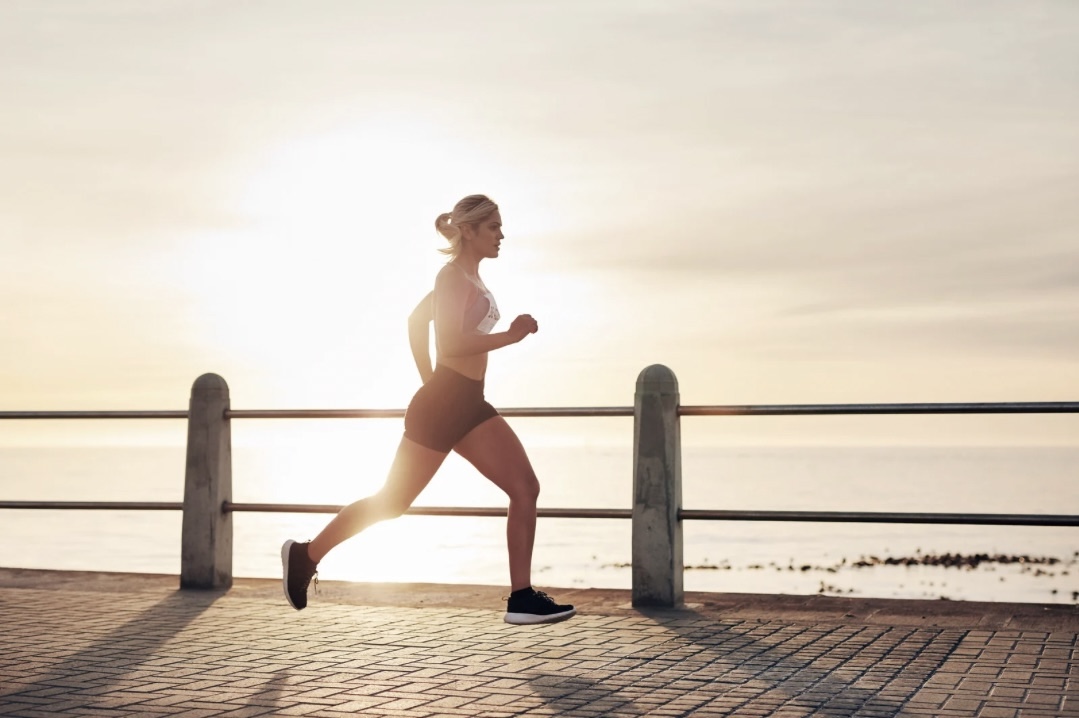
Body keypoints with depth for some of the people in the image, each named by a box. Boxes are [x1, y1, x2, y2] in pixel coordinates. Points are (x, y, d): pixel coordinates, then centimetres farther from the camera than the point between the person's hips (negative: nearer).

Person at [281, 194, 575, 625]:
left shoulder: (470, 278, 16)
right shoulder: (454, 276, -11)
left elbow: (417, 319, 28)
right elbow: (450, 343, -23)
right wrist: (510, 336, -23)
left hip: (469, 405, 9)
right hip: (441, 404, -9)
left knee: (525, 487, -6)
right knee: (393, 501, 2)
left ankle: (522, 597, -6)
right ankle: (305, 555, 20)